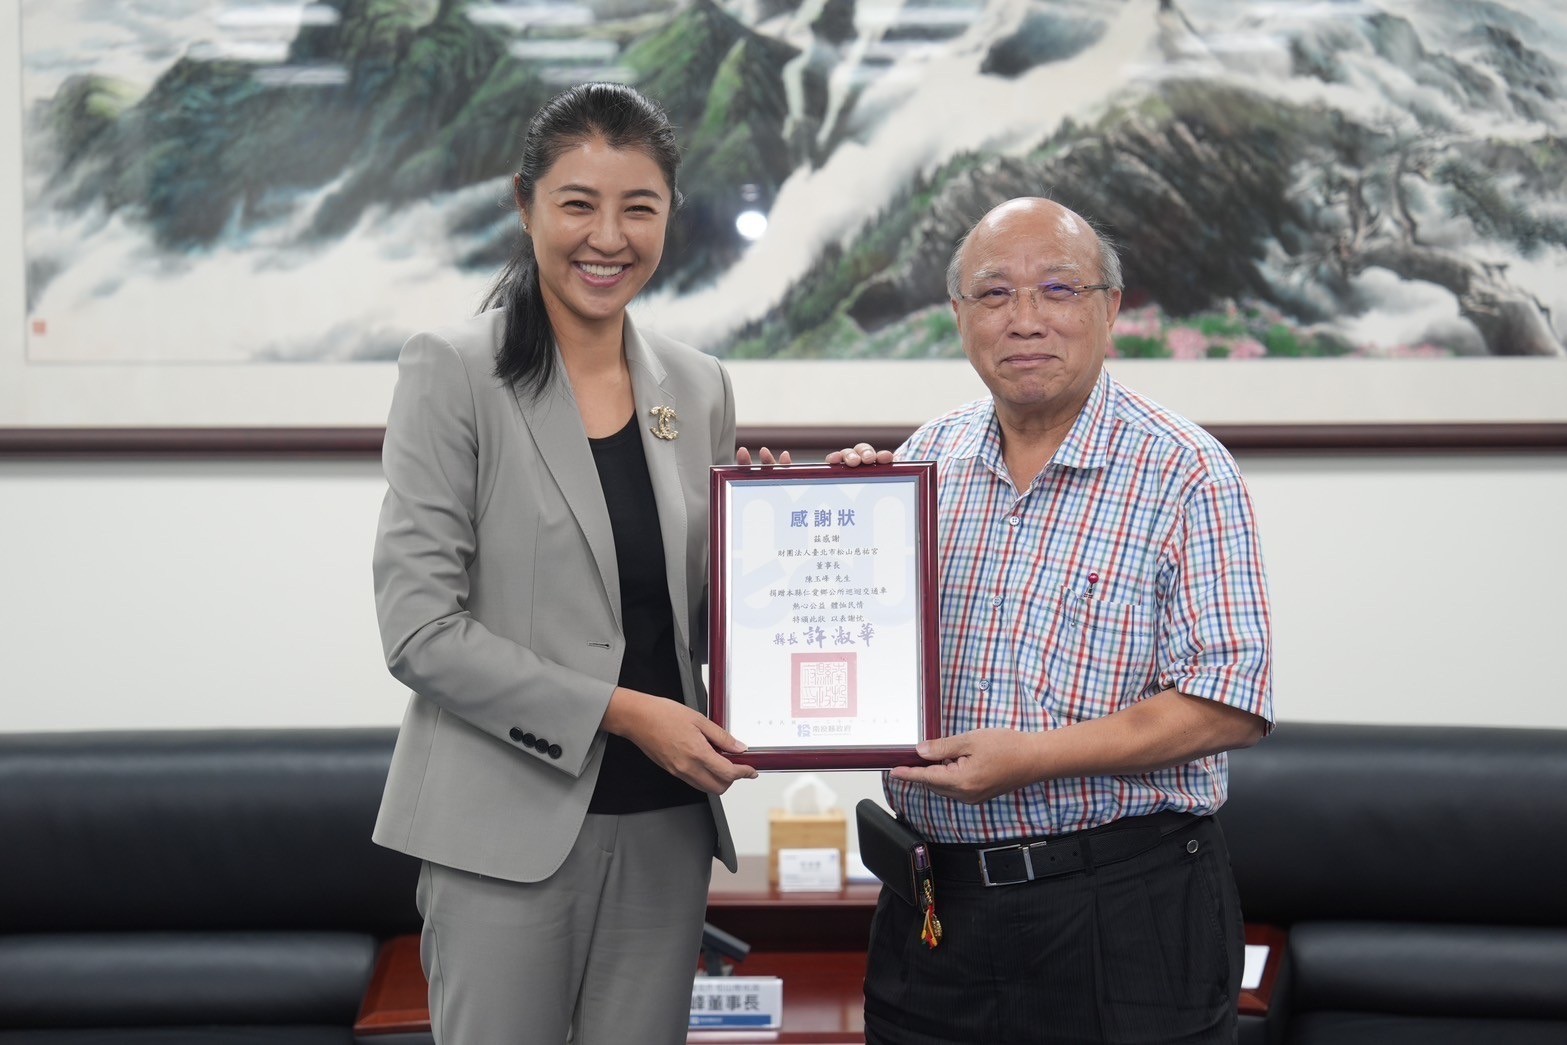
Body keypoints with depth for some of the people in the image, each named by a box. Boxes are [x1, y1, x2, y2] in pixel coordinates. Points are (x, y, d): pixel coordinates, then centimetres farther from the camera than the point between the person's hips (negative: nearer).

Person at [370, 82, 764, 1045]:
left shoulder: (699, 387, 9)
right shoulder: (455, 372, -6)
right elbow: (421, 629, -11)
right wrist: (621, 712, -15)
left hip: (665, 824, 5)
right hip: (511, 824, -4)